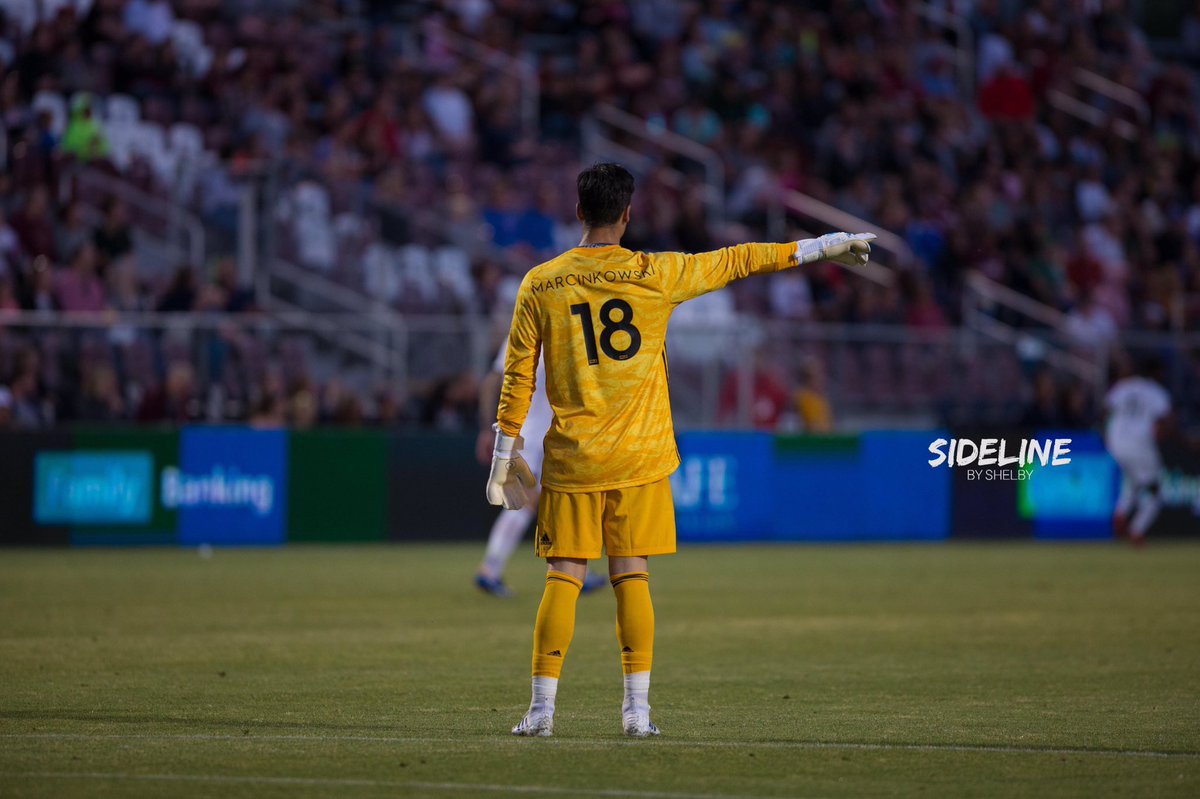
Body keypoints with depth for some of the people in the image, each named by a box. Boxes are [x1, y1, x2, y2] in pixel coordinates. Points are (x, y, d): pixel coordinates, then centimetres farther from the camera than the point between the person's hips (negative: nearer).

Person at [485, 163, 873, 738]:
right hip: (638, 455, 0)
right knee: (631, 577, 4)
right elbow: (737, 261, 7)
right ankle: (637, 708, 2)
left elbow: (518, 375, 2)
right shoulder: (655, 275, -2)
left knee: (563, 577, 2)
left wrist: (505, 453, 10)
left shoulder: (539, 285, 0)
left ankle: (542, 707, -2)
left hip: (571, 459, 0)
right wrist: (821, 248, 16)